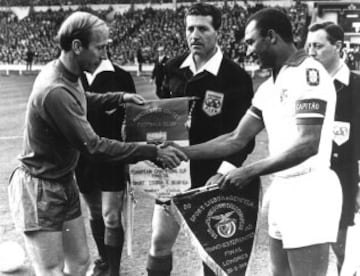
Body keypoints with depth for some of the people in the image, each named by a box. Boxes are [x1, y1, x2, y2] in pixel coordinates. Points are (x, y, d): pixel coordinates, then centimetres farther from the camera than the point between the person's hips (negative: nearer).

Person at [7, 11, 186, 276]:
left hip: (65, 183, 9)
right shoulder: (55, 92, -31)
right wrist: (153, 152, -28)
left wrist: (120, 98, 11)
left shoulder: (64, 72, -1)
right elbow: (95, 146, -31)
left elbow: (83, 100, 24)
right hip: (41, 191, -9)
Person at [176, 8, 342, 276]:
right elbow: (236, 139, 13)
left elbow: (308, 145, -22)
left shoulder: (308, 73, -13)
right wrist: (182, 153, 7)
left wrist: (250, 171, -20)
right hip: (282, 190, 9)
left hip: (309, 192, -9)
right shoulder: (269, 87, 14)